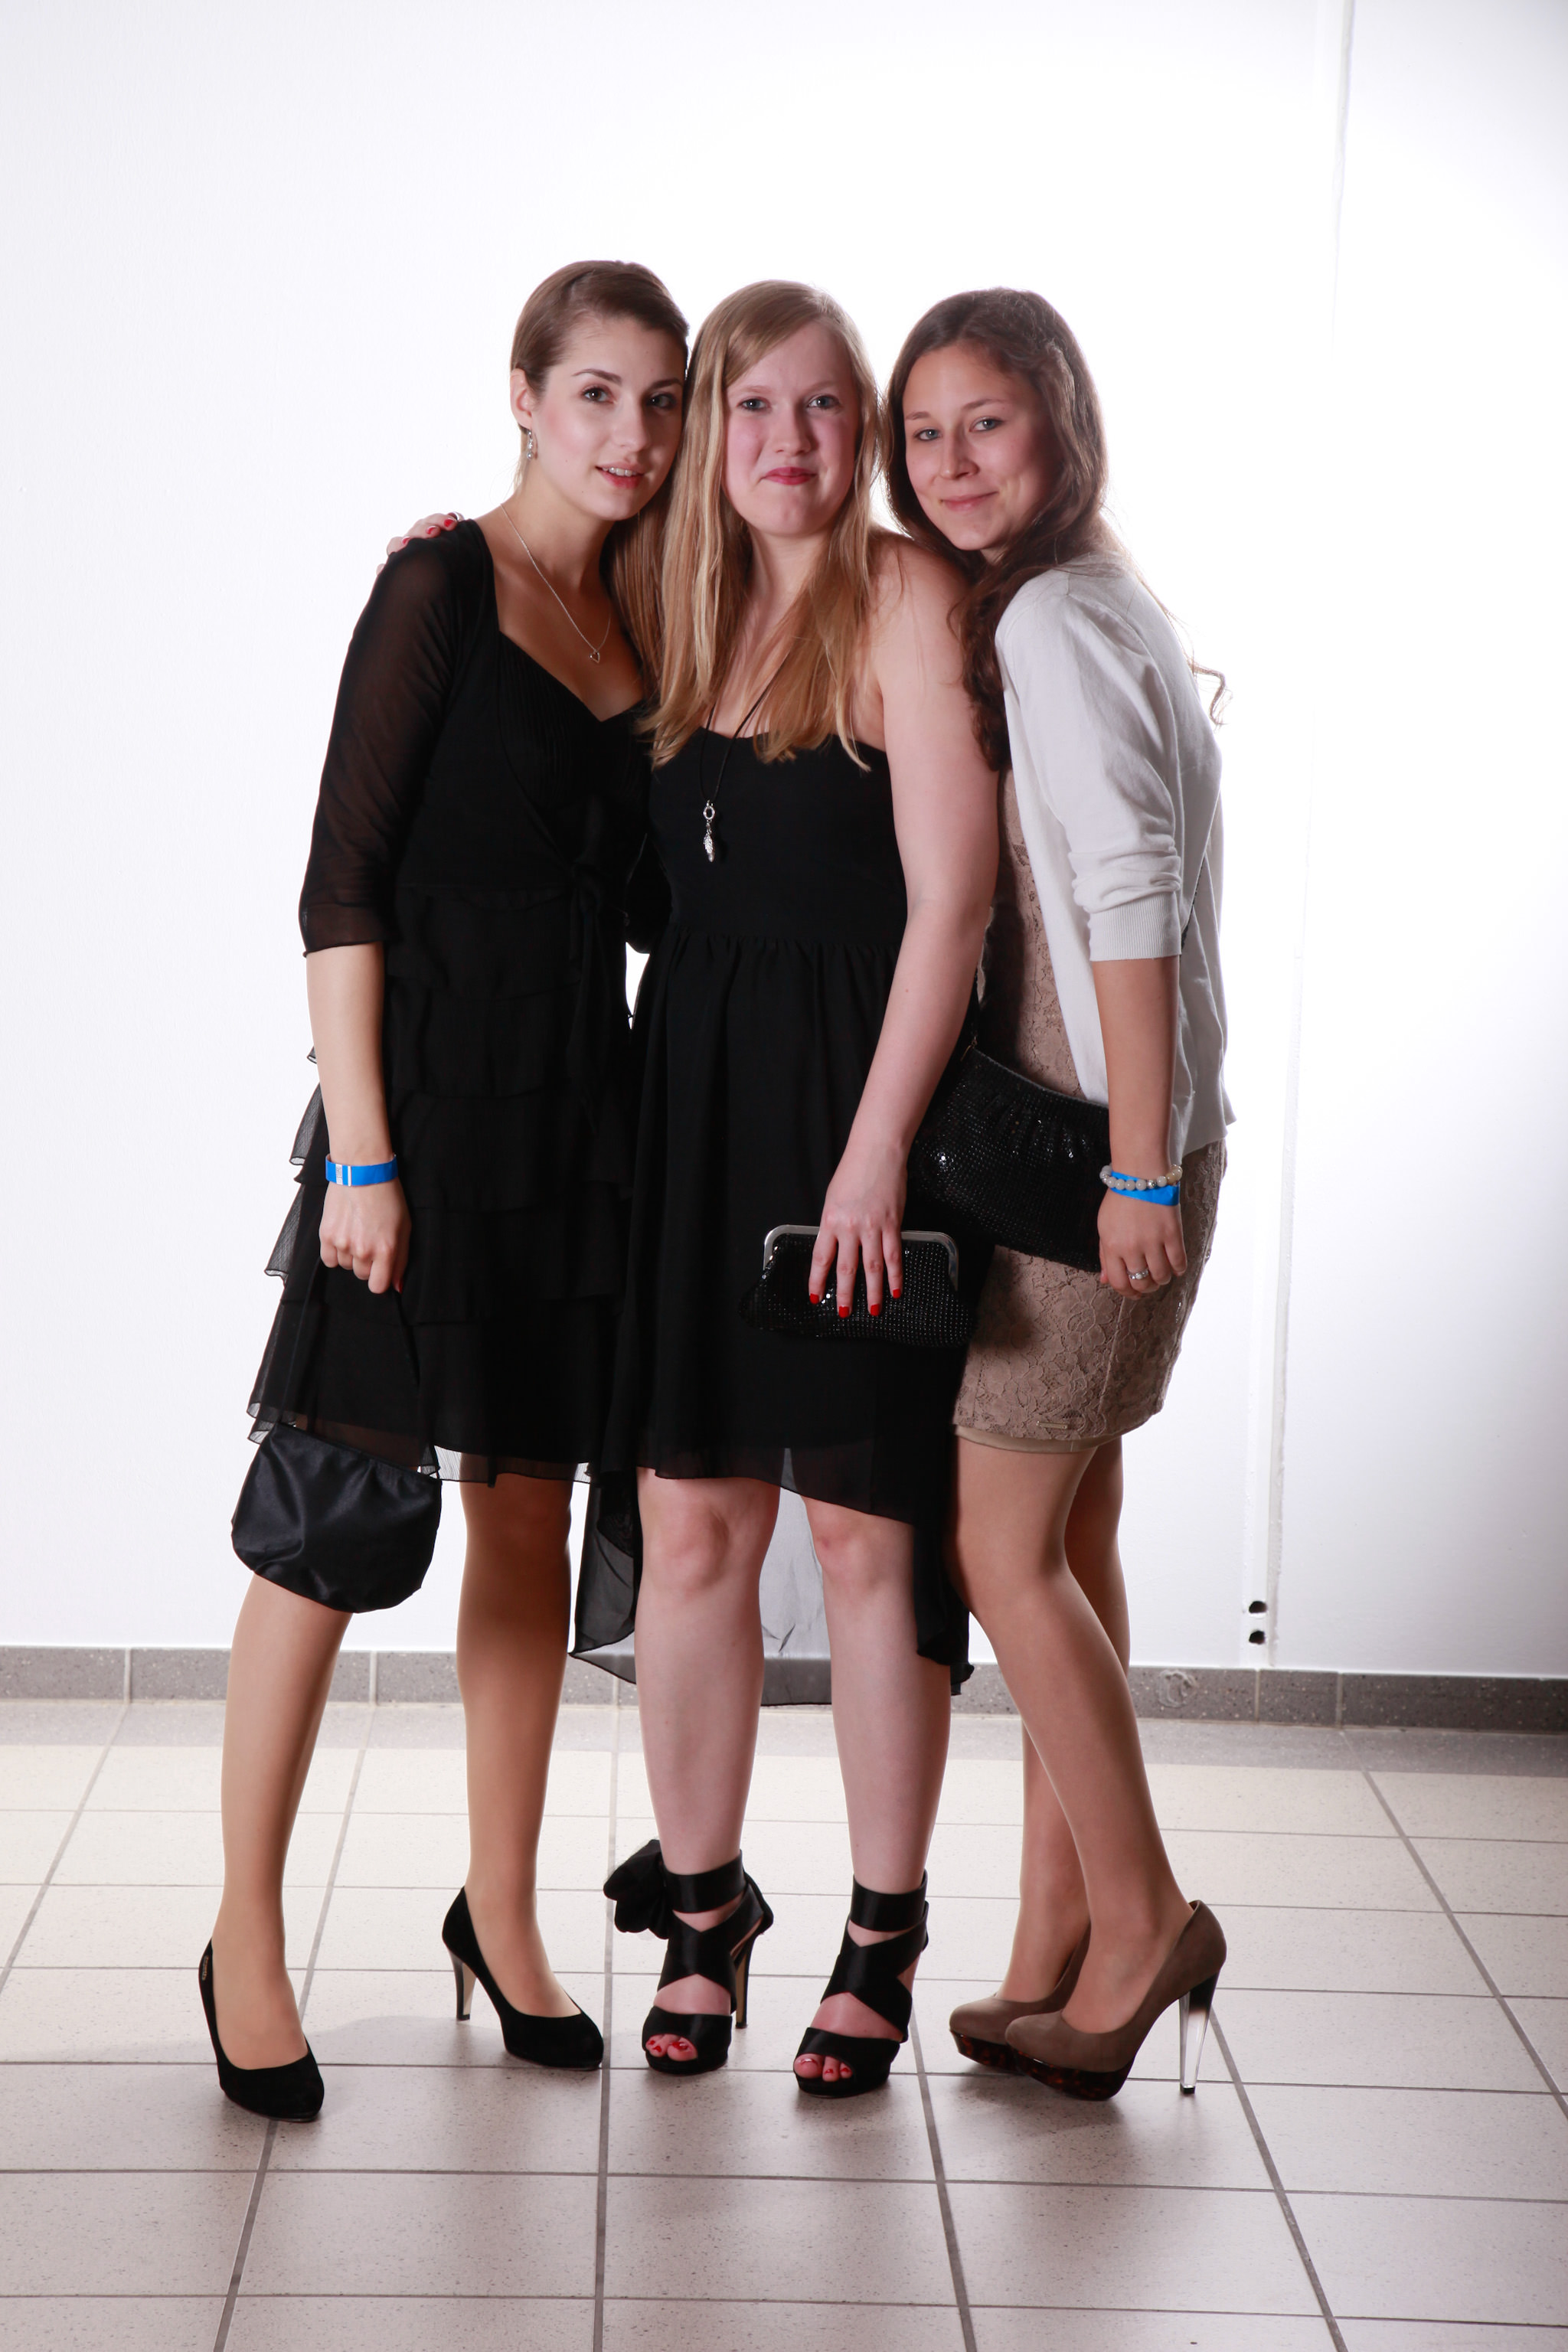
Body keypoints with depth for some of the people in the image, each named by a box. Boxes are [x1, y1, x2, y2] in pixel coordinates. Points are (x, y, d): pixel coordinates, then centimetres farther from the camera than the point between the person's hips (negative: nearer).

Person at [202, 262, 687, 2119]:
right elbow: (341, 883, -11)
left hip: (583, 1108, 6)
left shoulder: (646, 611, 13)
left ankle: (500, 1909, 24)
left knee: (533, 1508, 11)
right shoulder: (443, 588, -6)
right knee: (336, 1513, -4)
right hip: (431, 1089, -6)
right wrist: (361, 1150, -16)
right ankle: (245, 1943, 8)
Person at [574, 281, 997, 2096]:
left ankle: (881, 1941, 15)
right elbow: (647, 875, 14)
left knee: (866, 1536, 2)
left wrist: (876, 1147, -17)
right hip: (693, 1093, 5)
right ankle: (700, 1910, 20)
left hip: (859, 1088, -5)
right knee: (690, 1526, 6)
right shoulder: (687, 609, 12)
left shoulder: (907, 601, -6)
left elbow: (950, 896, -12)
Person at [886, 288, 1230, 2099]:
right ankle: (1060, 1952, 19)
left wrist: (1139, 1168, -20)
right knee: (1065, 1542, 11)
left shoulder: (1050, 619, -14)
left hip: (1094, 1141, -9)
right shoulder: (1095, 604, 15)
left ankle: (1138, 1916, 8)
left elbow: (1131, 897, -19)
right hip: (1076, 1138, 9)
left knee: (999, 1548, -3)